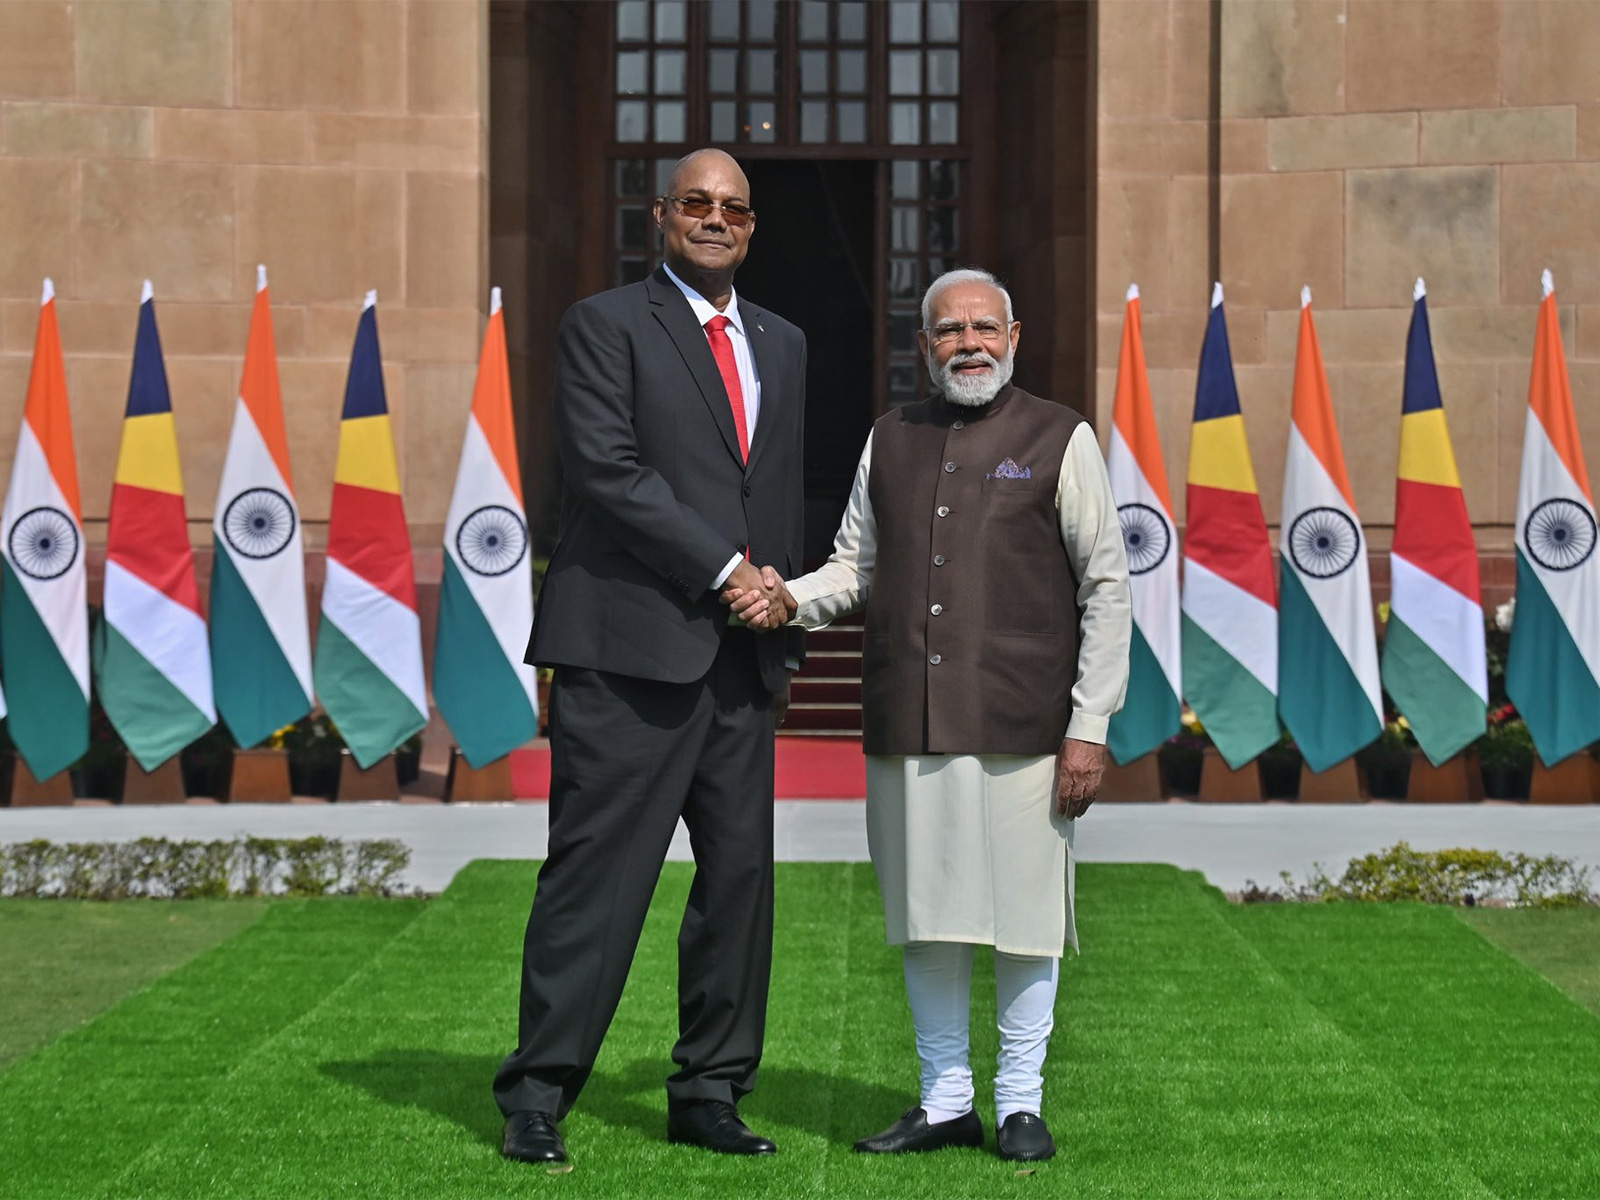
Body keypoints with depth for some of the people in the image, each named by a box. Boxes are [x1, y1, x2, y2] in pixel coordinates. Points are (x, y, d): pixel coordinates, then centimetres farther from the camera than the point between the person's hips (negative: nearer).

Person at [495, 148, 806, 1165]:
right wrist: (723, 569, -13)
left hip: (742, 655, 6)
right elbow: (608, 468, -11)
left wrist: (783, 623, 12)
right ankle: (538, 1095, 1)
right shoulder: (606, 324, 1)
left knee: (741, 873, 6)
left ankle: (711, 1092, 15)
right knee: (598, 872, -6)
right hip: (632, 647, -6)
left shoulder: (783, 344, 20)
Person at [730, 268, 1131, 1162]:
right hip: (908, 723, 4)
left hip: (1019, 724, -4)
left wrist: (1089, 727, -6)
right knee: (926, 917, 7)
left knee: (1023, 913, 0)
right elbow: (857, 563, 19)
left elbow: (1108, 588, 1)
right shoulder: (891, 440, 14)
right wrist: (789, 600, -3)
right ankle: (946, 1100, 18)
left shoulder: (1061, 439, 2)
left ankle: (1022, 1101, 13)